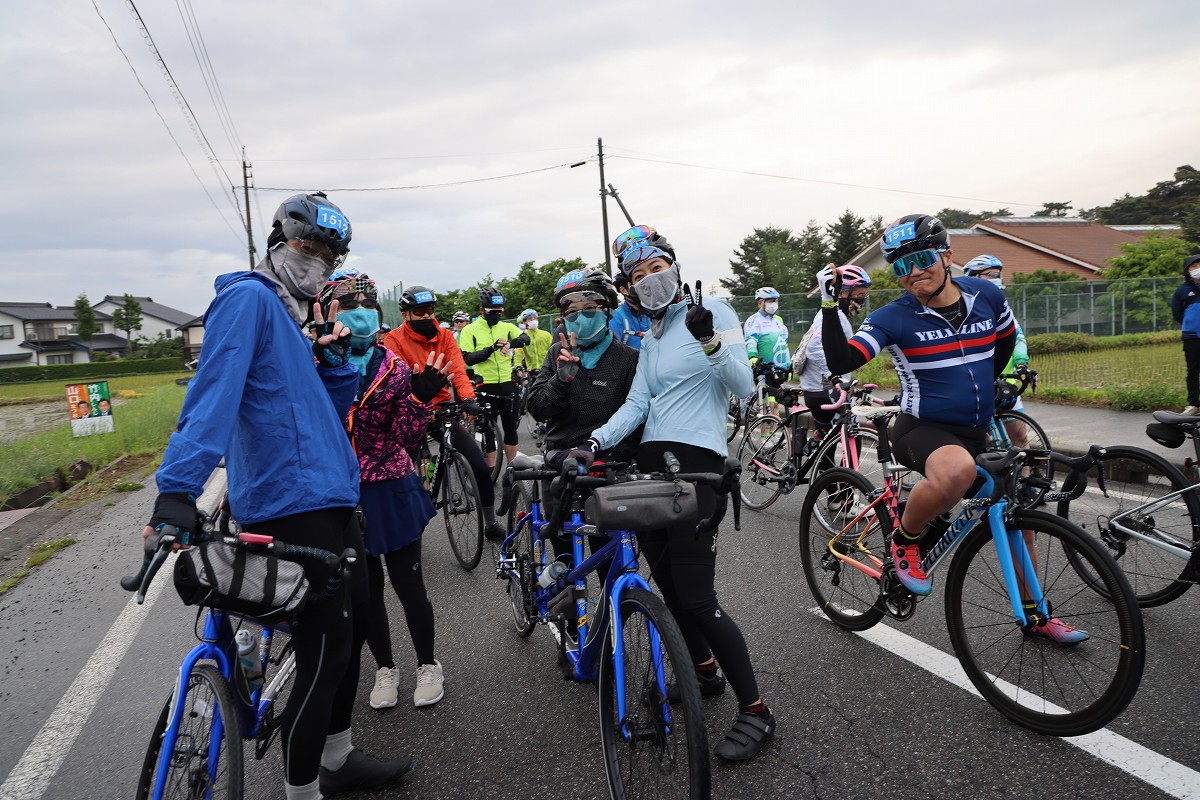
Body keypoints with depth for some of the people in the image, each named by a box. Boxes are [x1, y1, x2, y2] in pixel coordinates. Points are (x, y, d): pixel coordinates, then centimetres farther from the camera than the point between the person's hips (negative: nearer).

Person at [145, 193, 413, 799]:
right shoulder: (249, 298, -9)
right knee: (325, 653, -3)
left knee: (353, 626, 19)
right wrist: (177, 490, -33)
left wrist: (336, 356, 2)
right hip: (292, 505, -10)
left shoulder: (298, 315, 19)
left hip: (327, 498, 10)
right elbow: (214, 391, -23)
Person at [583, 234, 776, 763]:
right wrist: (596, 440, -6)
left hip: (696, 462, -7)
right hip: (651, 460, 7)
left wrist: (709, 342, -26)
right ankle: (704, 670, 35)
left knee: (695, 596, -10)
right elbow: (637, 403, 10)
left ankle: (755, 712, 4)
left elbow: (744, 386, -10)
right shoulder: (651, 338, 19)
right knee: (666, 581, 11)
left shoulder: (715, 312, -1)